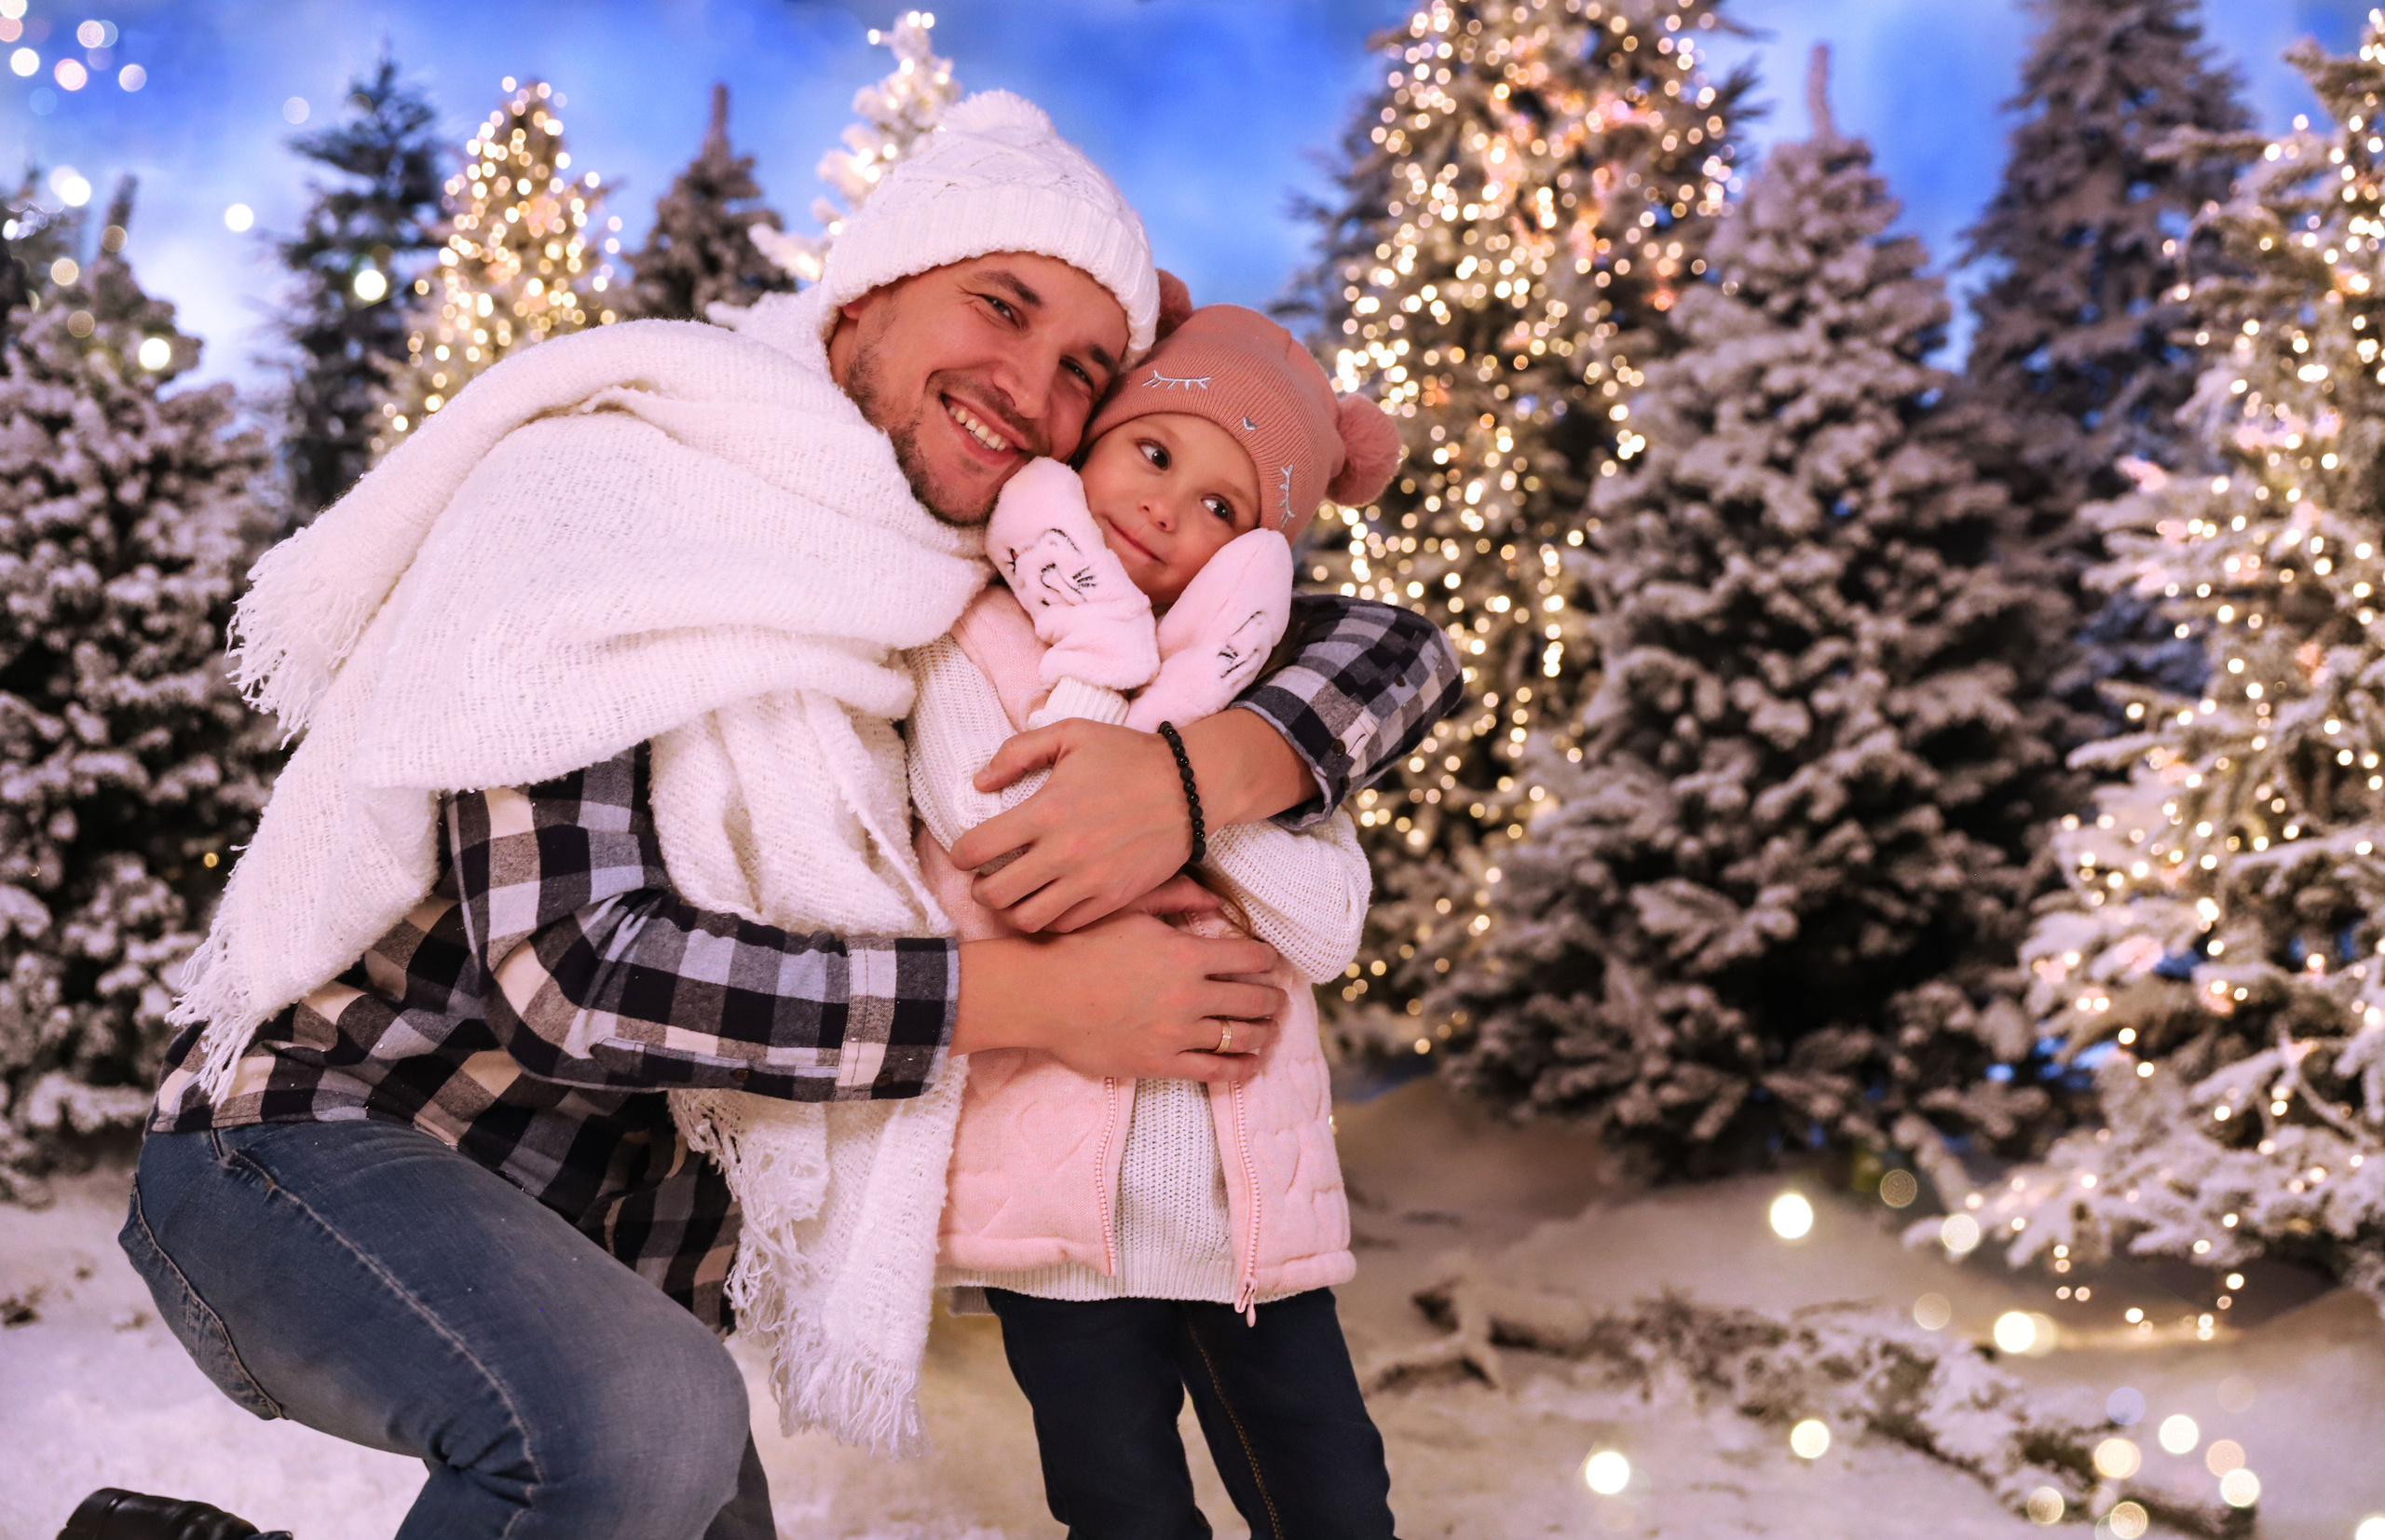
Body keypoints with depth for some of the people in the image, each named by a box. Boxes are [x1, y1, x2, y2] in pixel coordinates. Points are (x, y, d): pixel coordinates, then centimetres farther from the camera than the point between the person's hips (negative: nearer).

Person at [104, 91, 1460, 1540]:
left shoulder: (1022, 596, 0)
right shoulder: (593, 490, -17)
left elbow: (1396, 649, -1)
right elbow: (565, 963, -28)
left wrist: (1203, 770, -25)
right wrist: (1041, 995, -27)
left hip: (616, 1234, 7)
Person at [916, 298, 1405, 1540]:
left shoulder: (1256, 692, 8)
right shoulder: (968, 651, -1)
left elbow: (1327, 932, -6)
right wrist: (1099, 656, -14)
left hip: (1254, 1209, 3)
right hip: (1068, 1215, -3)